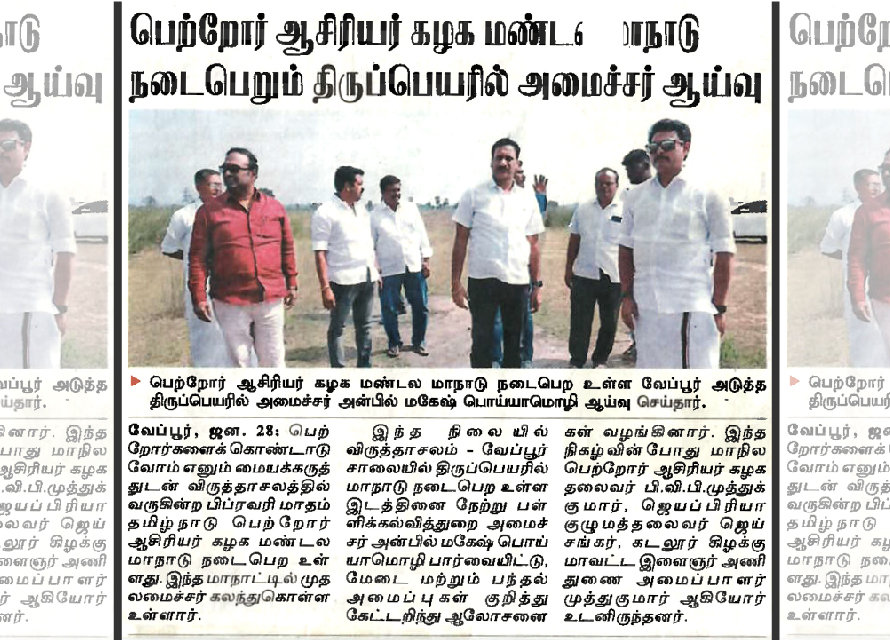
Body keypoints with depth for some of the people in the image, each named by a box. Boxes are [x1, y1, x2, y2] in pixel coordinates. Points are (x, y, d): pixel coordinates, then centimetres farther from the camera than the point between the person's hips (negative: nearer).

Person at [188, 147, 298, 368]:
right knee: (238, 362, 4)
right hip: (230, 302, -2)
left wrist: (291, 284, 13)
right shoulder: (209, 211, 1)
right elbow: (198, 257, -1)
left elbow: (287, 249, 15)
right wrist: (199, 297, -7)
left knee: (273, 360, 9)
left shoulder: (275, 208, 8)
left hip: (272, 299, 2)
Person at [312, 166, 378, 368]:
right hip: (343, 281, -7)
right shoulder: (326, 213, -10)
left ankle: (364, 367, 23)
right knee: (337, 328, 1)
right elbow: (320, 254, -14)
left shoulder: (361, 211, 13)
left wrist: (375, 271, 13)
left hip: (366, 279, 7)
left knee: (364, 326, 14)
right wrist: (325, 288, -19)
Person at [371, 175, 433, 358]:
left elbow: (422, 235, 11)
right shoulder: (375, 214, 2)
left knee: (421, 306, 3)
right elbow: (370, 242, 5)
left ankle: (418, 342, 18)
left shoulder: (411, 209, 9)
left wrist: (425, 260, 5)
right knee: (389, 308, 0)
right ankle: (394, 343, 17)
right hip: (389, 268, -2)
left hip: (414, 267, 2)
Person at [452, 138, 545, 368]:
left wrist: (537, 285, 6)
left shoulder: (527, 199, 8)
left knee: (514, 342, 11)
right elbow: (461, 240, 1)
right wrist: (455, 283, -4)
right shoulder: (474, 195, 1)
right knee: (482, 342, 1)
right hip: (482, 281, -3)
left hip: (518, 282, 3)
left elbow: (533, 245, 11)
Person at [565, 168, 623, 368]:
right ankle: (576, 360, 12)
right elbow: (573, 243, 14)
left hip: (613, 277, -1)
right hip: (584, 275, 1)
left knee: (609, 323, 8)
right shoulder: (582, 210, 9)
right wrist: (568, 269, 11)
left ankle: (600, 359, 24)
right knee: (580, 321, 2)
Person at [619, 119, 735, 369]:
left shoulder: (708, 197, -1)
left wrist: (719, 308, -6)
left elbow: (724, 255, -3)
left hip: (691, 309, -5)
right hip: (645, 307, 5)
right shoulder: (636, 197, 13)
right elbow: (626, 249, 17)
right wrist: (627, 295, 8)